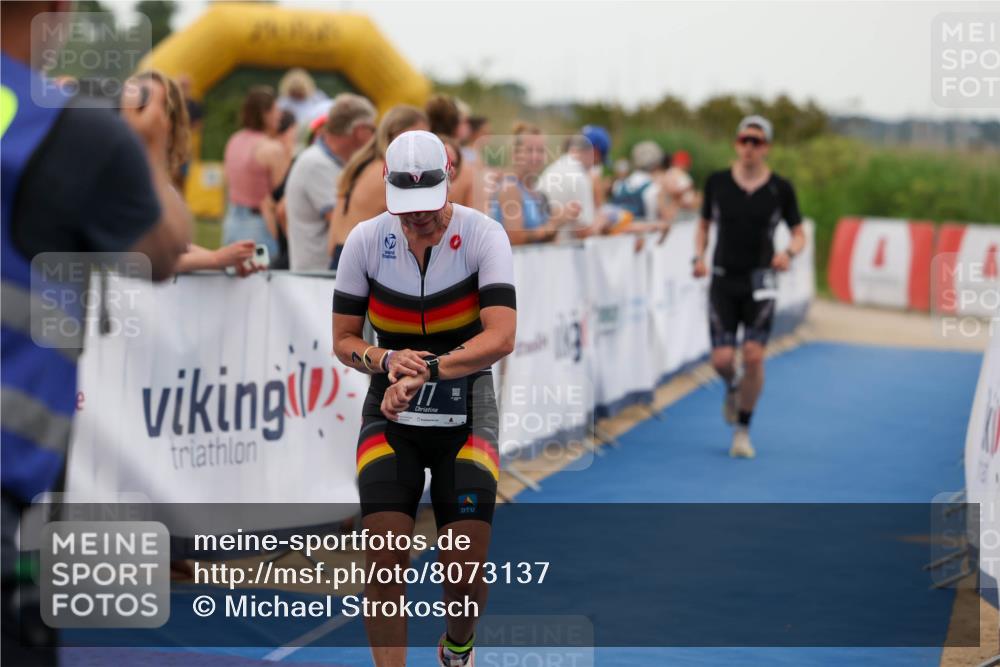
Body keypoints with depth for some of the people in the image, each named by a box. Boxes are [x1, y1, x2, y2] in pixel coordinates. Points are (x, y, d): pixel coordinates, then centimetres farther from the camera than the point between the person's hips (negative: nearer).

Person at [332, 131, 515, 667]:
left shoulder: (483, 235, -13)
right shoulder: (366, 240, -6)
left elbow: (501, 338, -24)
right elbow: (343, 340, 1)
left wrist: (426, 371, -36)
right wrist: (387, 361, -20)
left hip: (465, 413, -1)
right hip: (390, 413, 2)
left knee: (466, 569, -3)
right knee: (385, 560, -14)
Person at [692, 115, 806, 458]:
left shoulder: (780, 188, -1)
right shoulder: (717, 182, 2)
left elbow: (799, 235, 6)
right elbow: (704, 225, 14)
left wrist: (788, 252, -15)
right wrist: (699, 256, -3)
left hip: (759, 282, -1)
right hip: (723, 279, 1)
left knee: (754, 355, -11)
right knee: (722, 359, -8)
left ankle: (743, 430, 6)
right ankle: (732, 389, 31)